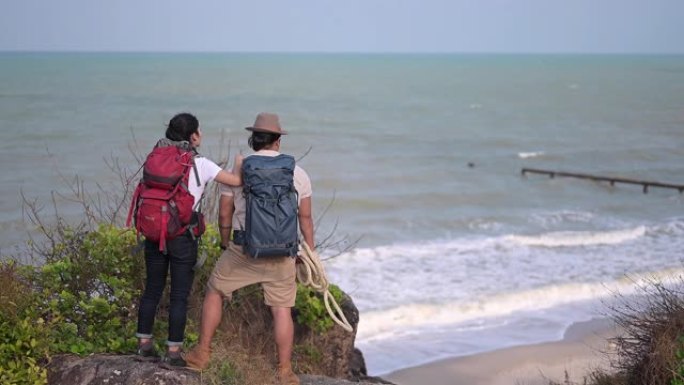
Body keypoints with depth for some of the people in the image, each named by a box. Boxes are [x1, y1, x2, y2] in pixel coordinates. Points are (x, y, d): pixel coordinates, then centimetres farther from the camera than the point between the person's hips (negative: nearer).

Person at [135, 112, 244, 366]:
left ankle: (144, 344, 22)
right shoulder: (200, 164, -8)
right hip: (182, 236, -5)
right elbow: (236, 181, -8)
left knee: (152, 290, 15)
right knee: (179, 295, 4)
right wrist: (239, 164, 11)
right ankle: (173, 352, 7)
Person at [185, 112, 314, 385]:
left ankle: (201, 354, 20)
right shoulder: (298, 173, 4)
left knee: (214, 293, 17)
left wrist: (225, 245, 22)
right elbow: (305, 217, 6)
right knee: (282, 309, 6)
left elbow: (224, 214, 6)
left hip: (244, 248, -1)